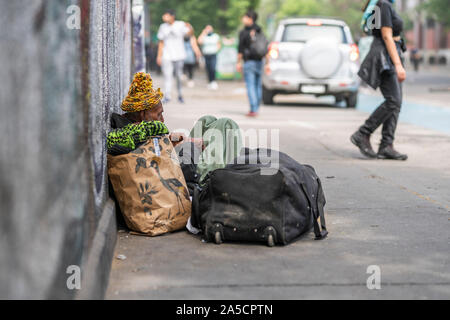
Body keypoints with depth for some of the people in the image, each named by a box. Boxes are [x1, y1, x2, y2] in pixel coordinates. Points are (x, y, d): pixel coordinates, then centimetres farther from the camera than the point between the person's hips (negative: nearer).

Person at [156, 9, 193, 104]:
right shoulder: (163, 27, 9)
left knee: (179, 76, 3)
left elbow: (189, 33, -15)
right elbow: (161, 43, 14)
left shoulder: (180, 25, -1)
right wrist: (159, 56, 8)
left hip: (179, 56, -2)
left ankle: (180, 95, 19)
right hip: (167, 56, 2)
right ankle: (167, 96, -13)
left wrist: (189, 27, -37)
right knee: (167, 75, -10)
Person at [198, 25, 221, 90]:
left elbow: (219, 44, 17)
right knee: (208, 70, 3)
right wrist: (203, 33, -10)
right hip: (206, 55, 1)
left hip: (213, 55, -1)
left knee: (213, 69, -15)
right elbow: (199, 41, -14)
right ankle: (210, 82, 12)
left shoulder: (216, 36, 9)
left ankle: (213, 82, -13)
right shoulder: (203, 36, 5)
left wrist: (216, 49, -2)